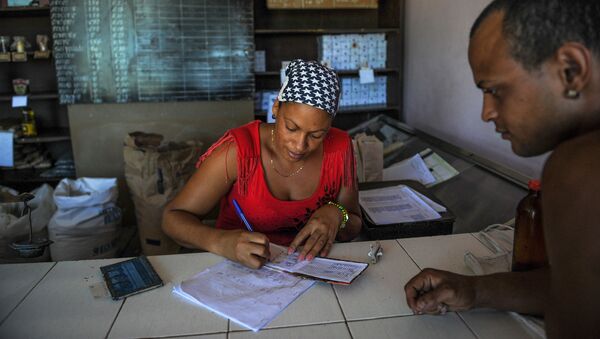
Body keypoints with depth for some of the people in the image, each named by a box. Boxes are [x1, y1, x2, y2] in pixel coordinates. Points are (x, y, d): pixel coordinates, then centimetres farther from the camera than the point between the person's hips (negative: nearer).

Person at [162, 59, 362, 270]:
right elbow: (173, 217, -15)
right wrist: (220, 241, -34)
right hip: (239, 269, -1)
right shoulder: (238, 149, -18)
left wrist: (335, 213, -19)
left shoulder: (339, 148, -9)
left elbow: (353, 228, 3)